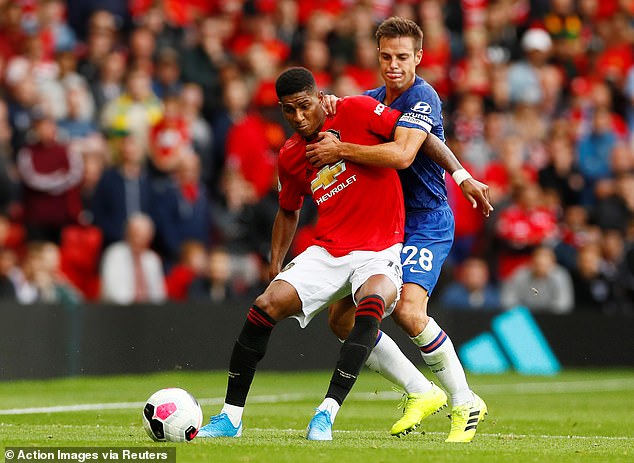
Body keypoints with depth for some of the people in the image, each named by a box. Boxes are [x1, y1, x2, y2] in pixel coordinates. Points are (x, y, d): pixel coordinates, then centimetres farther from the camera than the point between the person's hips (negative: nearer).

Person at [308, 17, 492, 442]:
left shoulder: (423, 98, -15)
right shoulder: (373, 100, 12)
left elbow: (401, 155, -29)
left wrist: (341, 150, -27)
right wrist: (330, 104, -14)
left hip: (426, 222, -9)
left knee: (409, 311, -28)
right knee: (342, 319, 4)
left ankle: (465, 403, -14)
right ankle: (420, 393, 16)